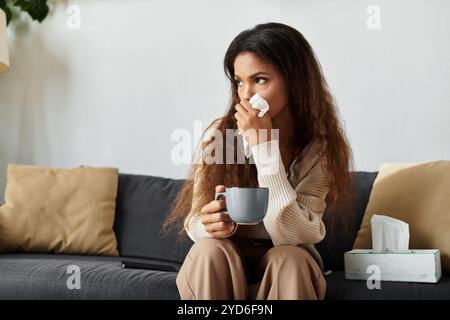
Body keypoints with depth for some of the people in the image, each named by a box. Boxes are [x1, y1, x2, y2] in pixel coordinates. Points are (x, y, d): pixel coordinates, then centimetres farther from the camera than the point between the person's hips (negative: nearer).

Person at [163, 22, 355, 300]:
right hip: (221, 265, 1)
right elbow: (195, 220, -6)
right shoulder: (219, 134, -14)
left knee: (289, 258, -32)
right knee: (210, 249, -31)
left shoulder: (320, 148, -14)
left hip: (288, 266, 0)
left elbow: (293, 237, -24)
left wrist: (265, 147, -29)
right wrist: (211, 224, -32)